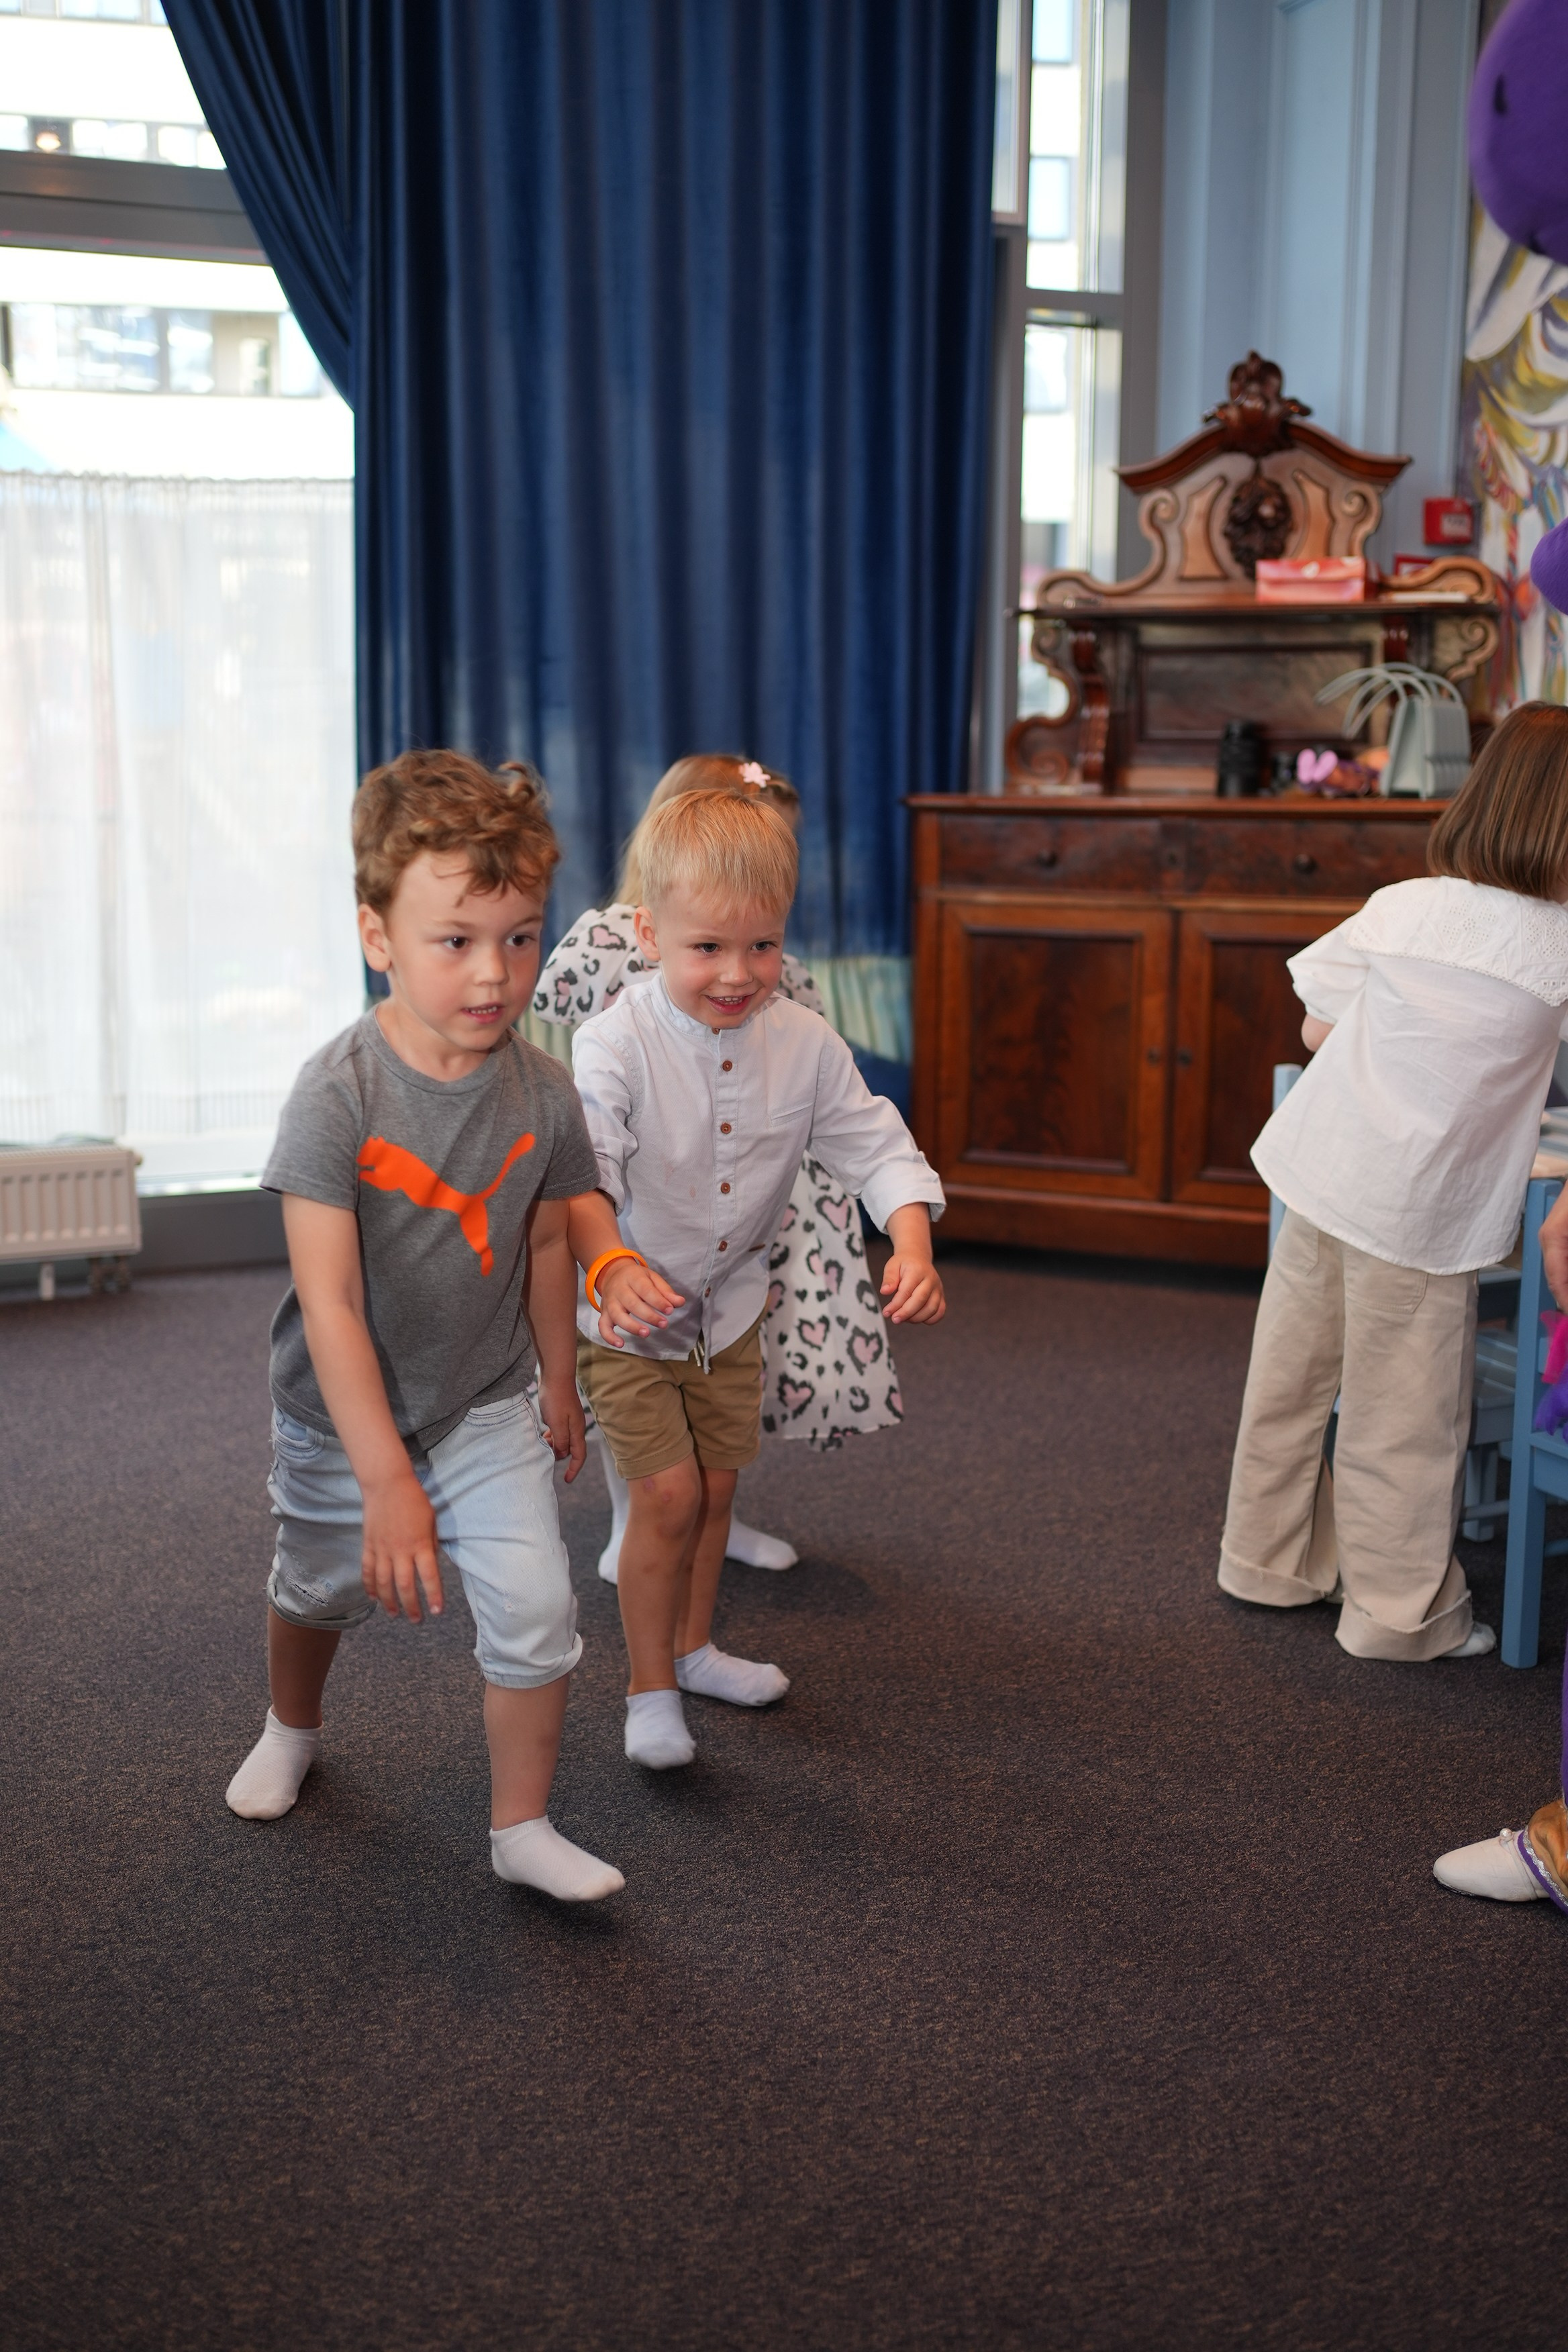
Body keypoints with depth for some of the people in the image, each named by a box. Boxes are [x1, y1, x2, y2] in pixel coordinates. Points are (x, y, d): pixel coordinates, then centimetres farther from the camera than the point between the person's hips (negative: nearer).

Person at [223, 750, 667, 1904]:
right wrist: (388, 1481, -30)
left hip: (488, 1408, 2)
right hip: (343, 1418, -1)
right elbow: (328, 1304, -28)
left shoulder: (543, 1092, -15)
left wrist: (560, 1386, 14)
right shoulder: (339, 1093, -27)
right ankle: (293, 1731, 56)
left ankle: (523, 1828, 14)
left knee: (537, 1611, -9)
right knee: (316, 1592, 23)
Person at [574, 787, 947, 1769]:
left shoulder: (803, 1042, -10)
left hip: (730, 1307, 5)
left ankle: (693, 1648, 40)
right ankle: (650, 1688, 11)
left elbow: (875, 1143, -7)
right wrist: (609, 1264, -52)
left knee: (717, 1487, 17)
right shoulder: (617, 1044, -25)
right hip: (625, 1313, -5)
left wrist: (914, 1246, -24)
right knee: (670, 1494, -8)